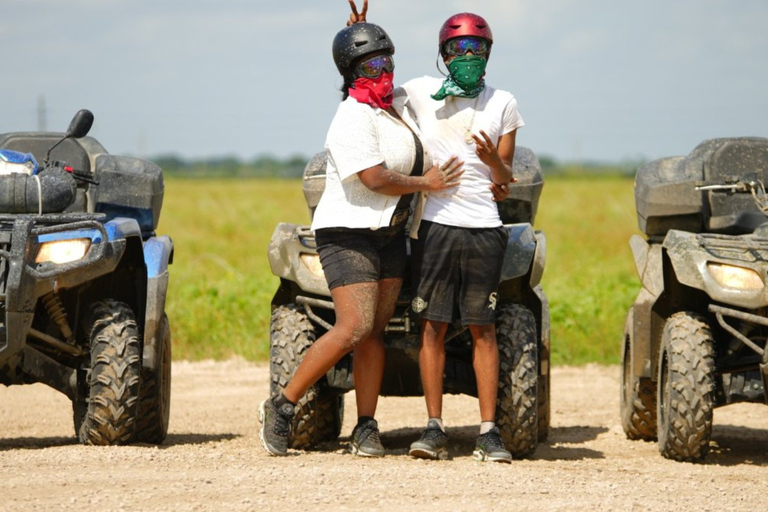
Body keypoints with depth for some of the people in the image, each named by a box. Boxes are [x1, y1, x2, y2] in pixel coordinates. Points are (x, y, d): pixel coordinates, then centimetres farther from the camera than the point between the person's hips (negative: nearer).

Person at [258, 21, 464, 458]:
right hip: (348, 235, -8)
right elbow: (375, 179, -22)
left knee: (375, 333, 3)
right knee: (354, 328, -17)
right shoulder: (353, 120, -16)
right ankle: (282, 407, -8)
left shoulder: (393, 106, 12)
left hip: (389, 235, 8)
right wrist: (425, 184, -8)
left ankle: (366, 428, 5)